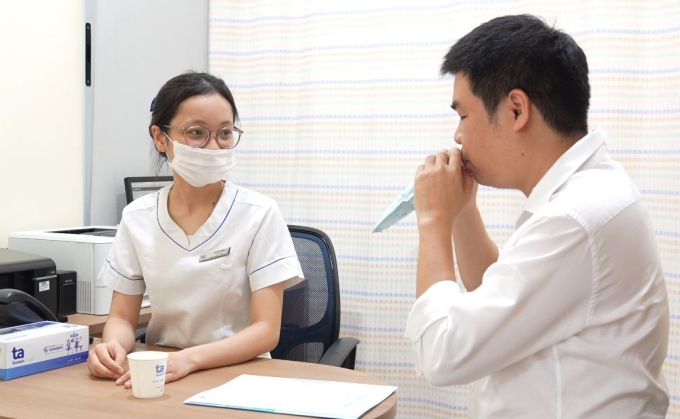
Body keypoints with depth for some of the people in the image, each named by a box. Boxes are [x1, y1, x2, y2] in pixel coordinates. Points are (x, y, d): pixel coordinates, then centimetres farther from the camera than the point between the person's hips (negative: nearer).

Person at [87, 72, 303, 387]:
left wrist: (188, 359, -28)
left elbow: (266, 330, -13)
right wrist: (113, 346, -19)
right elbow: (122, 318, 5)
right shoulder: (136, 218, 2)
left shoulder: (259, 215, -8)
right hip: (158, 376, 3)